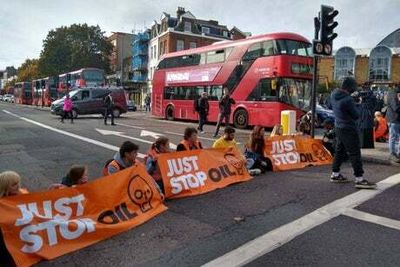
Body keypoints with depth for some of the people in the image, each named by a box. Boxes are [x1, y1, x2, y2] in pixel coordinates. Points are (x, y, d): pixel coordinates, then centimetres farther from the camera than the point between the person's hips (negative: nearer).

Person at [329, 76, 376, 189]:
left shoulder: (333, 94, 0)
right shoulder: (347, 100, -25)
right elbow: (356, 115, -13)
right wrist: (355, 109, 7)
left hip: (338, 127, 9)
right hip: (348, 129, -9)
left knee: (340, 150, 17)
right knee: (354, 153, -4)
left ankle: (335, 174, 25)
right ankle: (359, 179, -2)